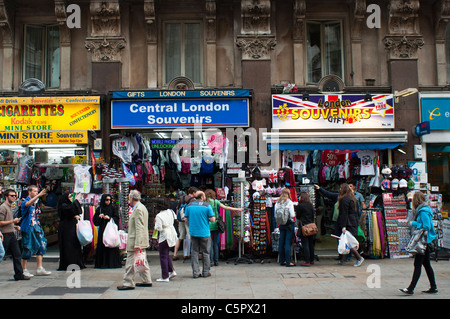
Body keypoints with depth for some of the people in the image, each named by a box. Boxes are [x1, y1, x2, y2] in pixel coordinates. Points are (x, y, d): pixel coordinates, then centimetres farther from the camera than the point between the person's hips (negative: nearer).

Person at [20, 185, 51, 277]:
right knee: (27, 249, -2)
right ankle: (24, 270, 11)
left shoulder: (36, 202, 14)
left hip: (36, 228, 7)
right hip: (28, 228, -7)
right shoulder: (25, 202, -8)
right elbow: (28, 204, -34)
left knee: (41, 246, 3)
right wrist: (39, 195, -43)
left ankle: (39, 269, 8)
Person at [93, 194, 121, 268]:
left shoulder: (113, 208, 6)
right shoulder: (99, 209, 11)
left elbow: (117, 218, 0)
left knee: (111, 246, -7)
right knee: (102, 246, -1)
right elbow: (94, 220, 10)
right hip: (102, 230, 2)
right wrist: (99, 217, -9)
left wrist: (109, 218, -14)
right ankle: (102, 263, 5)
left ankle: (112, 263, -2)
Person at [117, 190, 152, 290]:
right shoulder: (141, 207, 15)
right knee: (142, 261, 15)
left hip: (135, 241, -10)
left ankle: (129, 283, 3)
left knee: (130, 263, -3)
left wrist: (137, 243, -26)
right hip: (142, 241, 10)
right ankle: (147, 281, 20)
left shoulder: (138, 209, -18)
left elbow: (139, 228, -23)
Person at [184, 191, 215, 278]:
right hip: (204, 233, -3)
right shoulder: (207, 205, -7)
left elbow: (186, 219, 7)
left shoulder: (189, 205, 4)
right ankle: (205, 272, 14)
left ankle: (195, 272, 9)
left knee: (194, 252, 9)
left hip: (193, 232, 3)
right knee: (206, 252, 9)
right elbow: (212, 219, -10)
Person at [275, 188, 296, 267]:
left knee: (281, 243, 10)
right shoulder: (289, 202, -10)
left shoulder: (277, 203, 4)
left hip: (281, 224, 5)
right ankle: (288, 262, -2)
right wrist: (294, 213, 7)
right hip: (289, 224, -5)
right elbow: (292, 215, -13)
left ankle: (282, 261, 17)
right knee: (288, 243, -4)